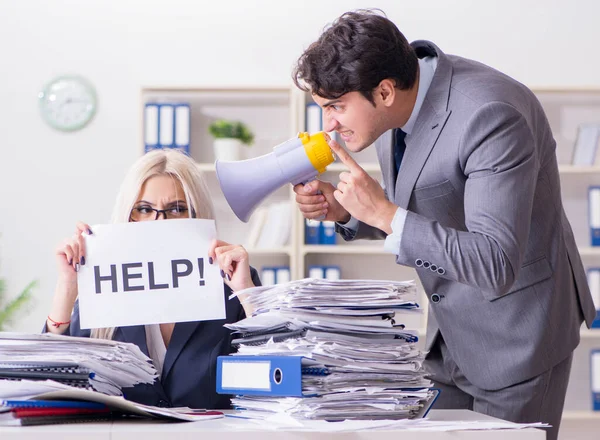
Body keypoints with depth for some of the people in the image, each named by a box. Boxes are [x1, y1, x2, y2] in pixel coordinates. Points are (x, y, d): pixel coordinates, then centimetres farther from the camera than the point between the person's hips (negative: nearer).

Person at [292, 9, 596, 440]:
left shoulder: (492, 117, -28)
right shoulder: (401, 100, -3)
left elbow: (496, 267, -33)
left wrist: (383, 213, -34)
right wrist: (341, 209, -6)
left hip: (514, 329, -8)